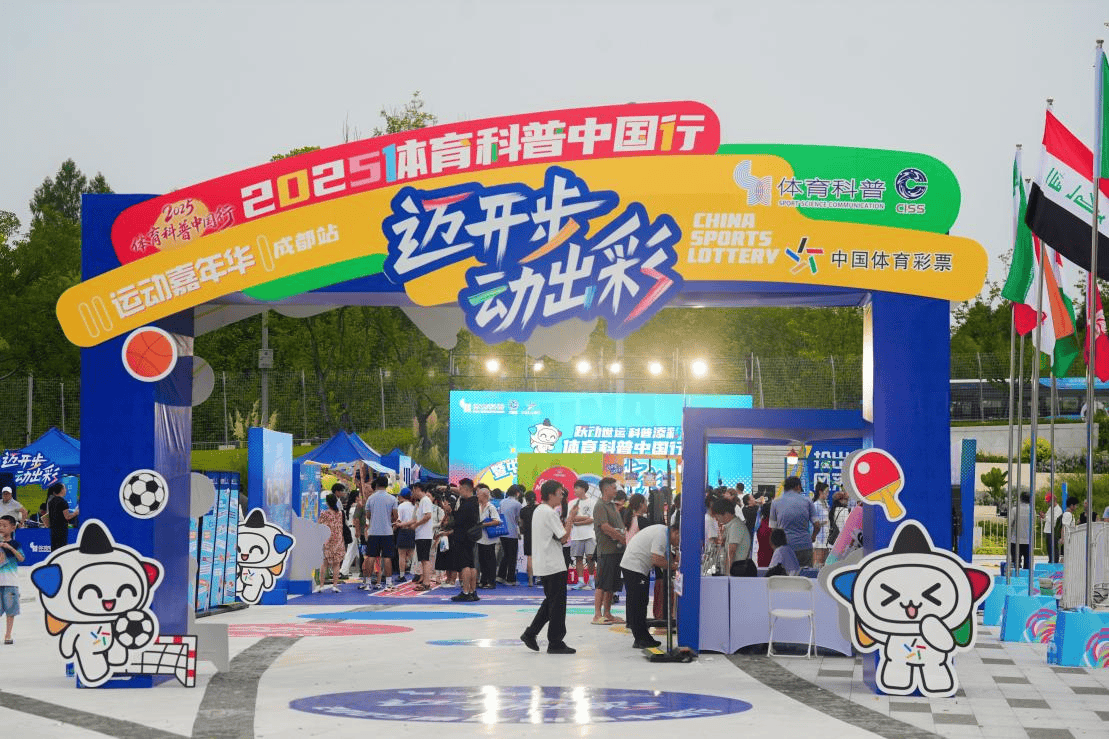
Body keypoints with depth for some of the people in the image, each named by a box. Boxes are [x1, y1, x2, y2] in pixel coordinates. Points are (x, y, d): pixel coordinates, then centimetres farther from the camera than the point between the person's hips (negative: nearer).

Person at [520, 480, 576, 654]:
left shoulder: (538, 511, 14)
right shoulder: (550, 513, -16)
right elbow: (564, 538, -17)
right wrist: (570, 521, -4)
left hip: (542, 565, 10)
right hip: (554, 565, -10)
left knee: (550, 601, 18)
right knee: (557, 603, -2)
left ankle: (530, 633, 15)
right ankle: (555, 643, 1)